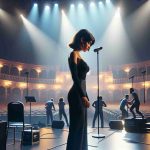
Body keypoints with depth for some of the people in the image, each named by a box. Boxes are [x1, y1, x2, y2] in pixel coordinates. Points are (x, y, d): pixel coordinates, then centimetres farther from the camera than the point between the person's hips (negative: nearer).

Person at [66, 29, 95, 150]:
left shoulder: (78, 55, 18)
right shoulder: (74, 54, -8)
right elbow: (75, 77, -18)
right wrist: (83, 96, -25)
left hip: (80, 94, 9)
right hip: (77, 95, -9)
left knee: (81, 127, 13)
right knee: (77, 127, -4)